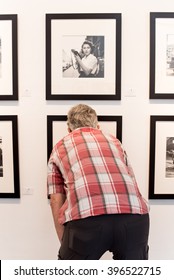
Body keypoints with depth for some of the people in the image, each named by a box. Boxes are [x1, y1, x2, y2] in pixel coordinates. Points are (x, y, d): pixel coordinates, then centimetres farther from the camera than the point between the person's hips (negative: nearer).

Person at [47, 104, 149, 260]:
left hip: (86, 217, -2)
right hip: (132, 215, 3)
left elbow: (56, 202, 18)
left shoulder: (60, 148, 25)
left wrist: (65, 244, 25)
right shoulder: (114, 141, 32)